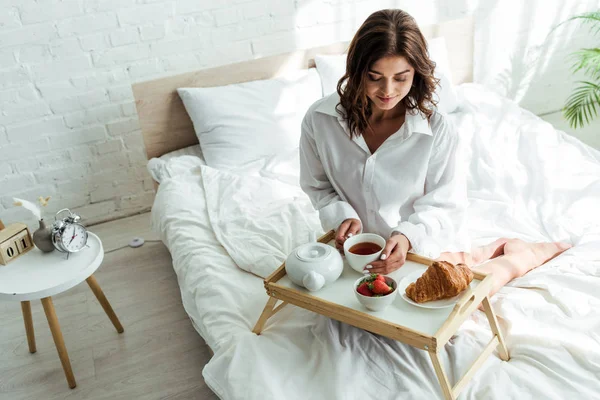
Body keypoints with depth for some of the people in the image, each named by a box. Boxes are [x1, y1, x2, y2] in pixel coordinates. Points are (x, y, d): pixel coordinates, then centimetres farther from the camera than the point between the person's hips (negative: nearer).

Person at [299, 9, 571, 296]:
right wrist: (343, 217, -18)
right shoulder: (320, 120, -15)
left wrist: (407, 236, -30)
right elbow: (318, 186, 0)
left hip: (425, 242, -2)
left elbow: (445, 206, -12)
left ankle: (524, 255, 17)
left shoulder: (437, 130, -20)